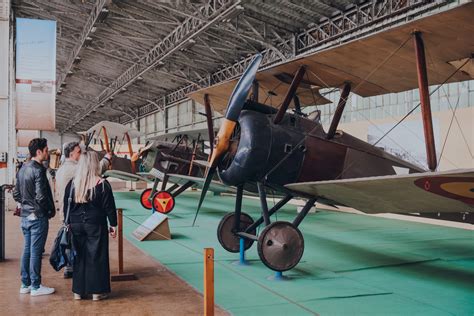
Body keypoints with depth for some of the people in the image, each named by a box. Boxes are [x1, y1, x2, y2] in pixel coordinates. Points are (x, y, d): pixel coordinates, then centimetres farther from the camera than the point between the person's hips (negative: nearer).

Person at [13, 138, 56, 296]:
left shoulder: (22, 169, 10)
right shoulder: (38, 170, -17)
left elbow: (16, 194, 14)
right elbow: (41, 196, -23)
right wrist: (51, 210, -9)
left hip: (25, 216, 9)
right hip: (38, 217, -8)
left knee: (27, 250, 15)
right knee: (36, 252, -1)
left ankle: (25, 284, 23)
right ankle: (35, 287, 8)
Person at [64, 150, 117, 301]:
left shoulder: (72, 184, 0)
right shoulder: (102, 184, -10)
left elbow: (66, 207, 6)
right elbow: (109, 207, -7)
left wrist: (69, 224, 16)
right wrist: (113, 225, 2)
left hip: (76, 225, 4)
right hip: (96, 226, -3)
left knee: (79, 257, 12)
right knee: (96, 257, 5)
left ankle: (78, 291, 19)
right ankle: (96, 291, 11)